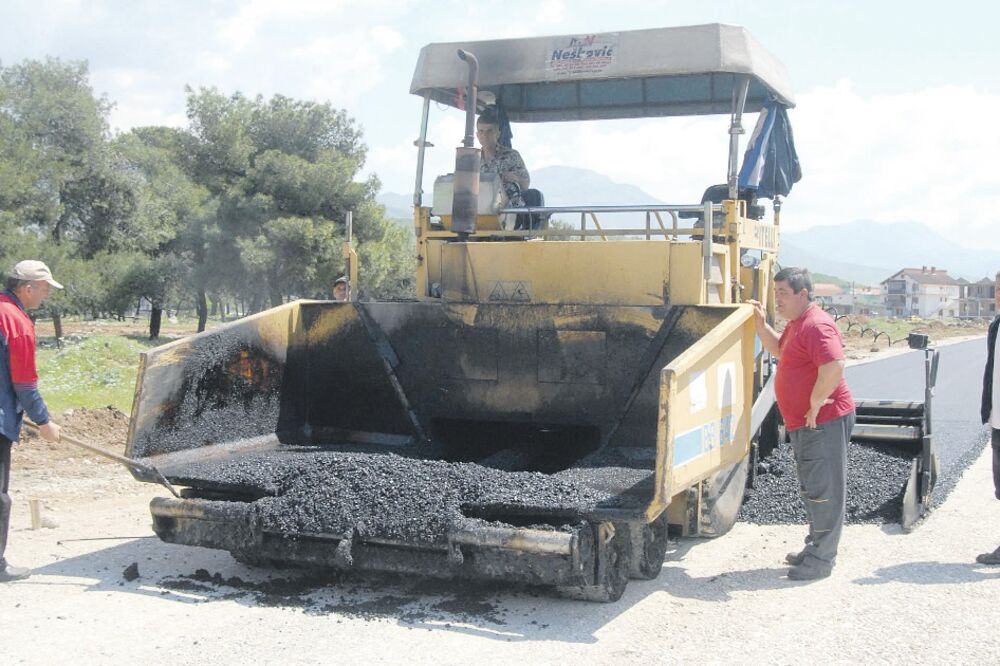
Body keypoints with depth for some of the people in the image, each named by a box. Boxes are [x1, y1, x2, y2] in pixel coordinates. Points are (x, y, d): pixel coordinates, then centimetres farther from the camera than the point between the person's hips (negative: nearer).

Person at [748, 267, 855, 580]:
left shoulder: (816, 325, -19)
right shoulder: (796, 324, 15)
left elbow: (834, 368, -31)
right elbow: (778, 349, 33)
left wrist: (815, 406, -22)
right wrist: (760, 322, 18)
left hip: (824, 422, -11)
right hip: (804, 424, 11)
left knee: (824, 490, -4)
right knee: (812, 489, 18)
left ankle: (821, 559, 2)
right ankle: (815, 548, 29)